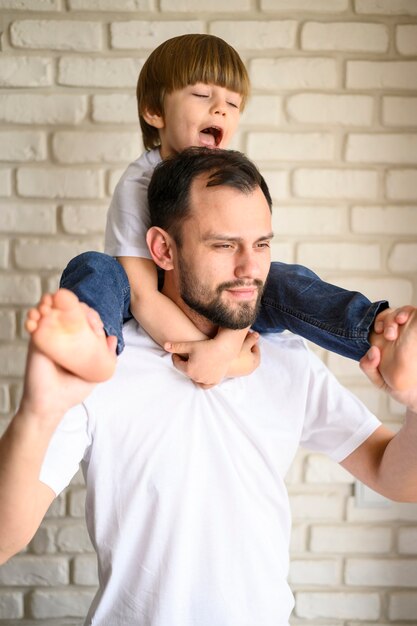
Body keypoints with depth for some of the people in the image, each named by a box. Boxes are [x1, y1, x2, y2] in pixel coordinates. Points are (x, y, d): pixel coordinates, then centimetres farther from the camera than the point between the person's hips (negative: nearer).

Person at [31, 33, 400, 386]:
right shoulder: (137, 184, -19)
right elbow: (142, 293, -28)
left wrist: (225, 346, -38)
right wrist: (205, 348, -37)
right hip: (158, 322, -2)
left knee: (286, 279, -22)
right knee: (91, 268, -31)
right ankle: (92, 345, -61)